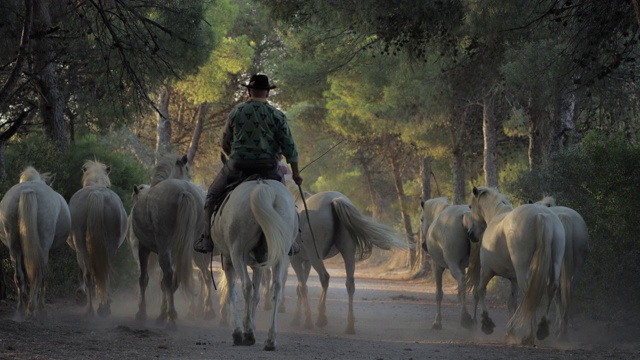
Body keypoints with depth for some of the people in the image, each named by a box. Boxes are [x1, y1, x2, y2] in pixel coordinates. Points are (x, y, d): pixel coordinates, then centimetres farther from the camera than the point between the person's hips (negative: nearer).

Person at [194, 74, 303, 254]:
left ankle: (207, 240, 12)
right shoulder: (277, 115, -2)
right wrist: (295, 173, 3)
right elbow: (288, 146, -3)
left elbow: (225, 144, 10)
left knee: (213, 195, 17)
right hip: (268, 168, 1)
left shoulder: (236, 112, 0)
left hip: (238, 165, -1)